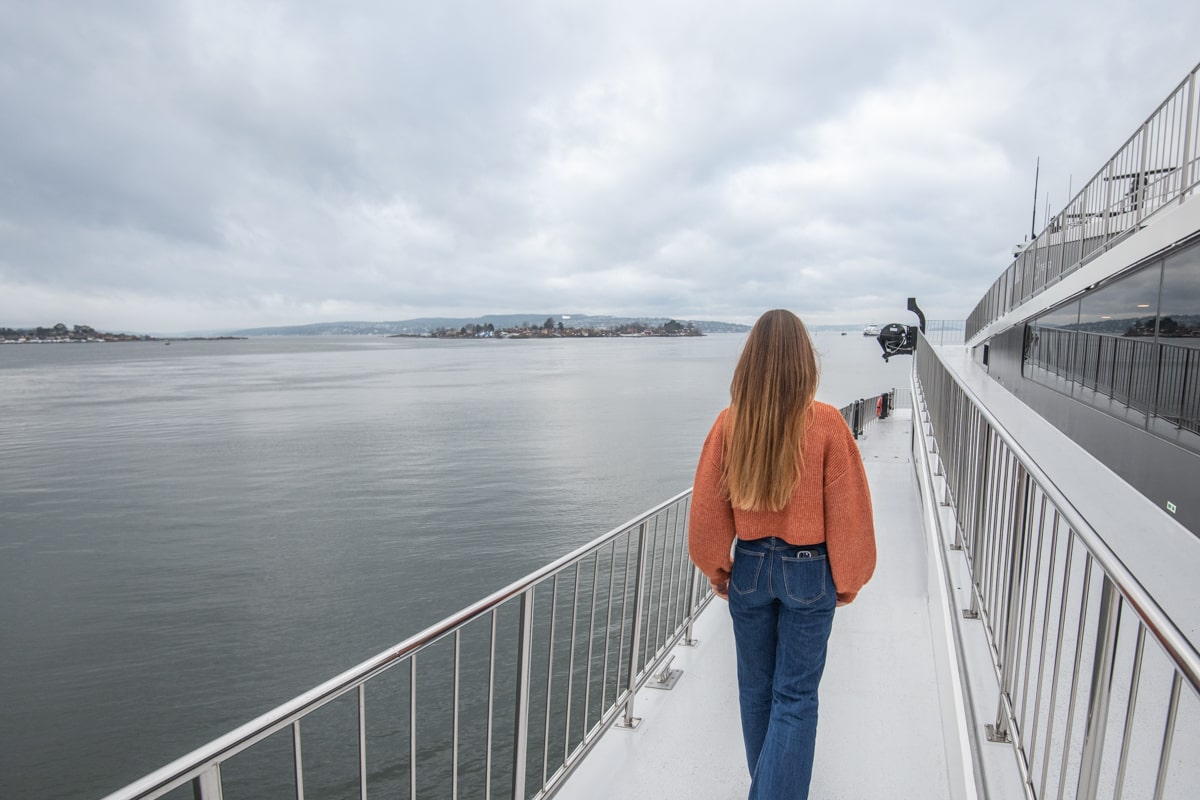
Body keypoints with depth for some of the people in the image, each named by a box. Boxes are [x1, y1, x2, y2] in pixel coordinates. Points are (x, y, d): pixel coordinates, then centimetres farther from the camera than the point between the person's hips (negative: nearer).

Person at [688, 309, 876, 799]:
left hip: (750, 567, 3)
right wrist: (847, 580, 6)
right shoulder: (825, 423, -17)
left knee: (756, 688, 21)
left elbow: (707, 509, -5)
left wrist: (718, 570, 11)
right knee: (795, 697, 11)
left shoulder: (729, 423, -12)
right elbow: (847, 512, -10)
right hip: (808, 572, -2)